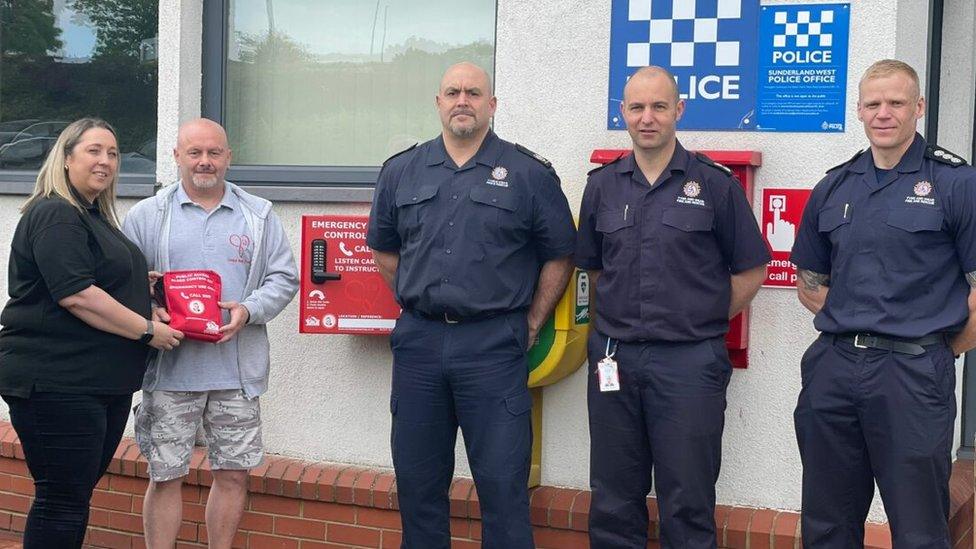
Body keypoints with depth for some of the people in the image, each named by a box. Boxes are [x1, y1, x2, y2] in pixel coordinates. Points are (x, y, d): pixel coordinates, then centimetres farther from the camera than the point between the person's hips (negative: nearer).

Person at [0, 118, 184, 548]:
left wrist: (146, 285, 15)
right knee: (62, 499, -6)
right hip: (56, 381, -10)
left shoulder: (96, 217, 19)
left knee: (77, 494, 15)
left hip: (104, 382, 10)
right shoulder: (54, 215, -12)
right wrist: (147, 330, -15)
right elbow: (77, 295, -22)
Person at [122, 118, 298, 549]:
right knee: (165, 475, 3)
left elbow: (283, 278, 8)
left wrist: (248, 310, -11)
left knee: (233, 473, 6)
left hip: (237, 369, 2)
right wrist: (148, 313, -16)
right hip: (170, 367, -1)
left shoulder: (259, 215, 10)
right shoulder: (147, 215, 6)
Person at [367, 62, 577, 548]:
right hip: (418, 340, 4)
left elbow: (559, 257, 4)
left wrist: (531, 324, 1)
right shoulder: (401, 171, 10)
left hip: (492, 344, -3)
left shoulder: (529, 174, 0)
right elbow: (384, 250, 20)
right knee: (416, 481, 10)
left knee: (502, 483, -3)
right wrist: (418, 303, 12)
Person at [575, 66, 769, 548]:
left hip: (688, 361, -3)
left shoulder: (714, 184, -1)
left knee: (687, 507, 2)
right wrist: (620, 318, 10)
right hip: (614, 359, 4)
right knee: (612, 505, 10)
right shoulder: (602, 186, 9)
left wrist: (705, 322, 1)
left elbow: (750, 270, 3)